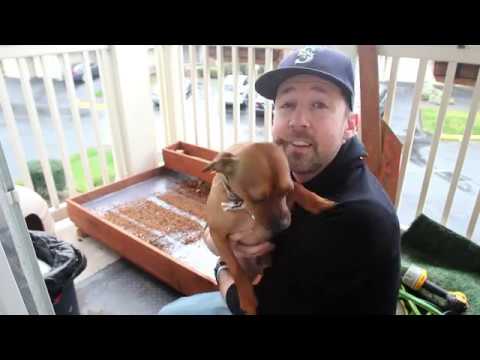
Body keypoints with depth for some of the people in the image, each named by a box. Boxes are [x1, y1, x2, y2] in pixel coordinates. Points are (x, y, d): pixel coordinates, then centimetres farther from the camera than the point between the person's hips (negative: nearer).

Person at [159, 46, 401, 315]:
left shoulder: (357, 218, -34)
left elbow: (263, 306, -26)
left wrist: (224, 272, -7)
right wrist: (231, 244, -24)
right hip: (276, 297, 6)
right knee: (172, 311, 14)